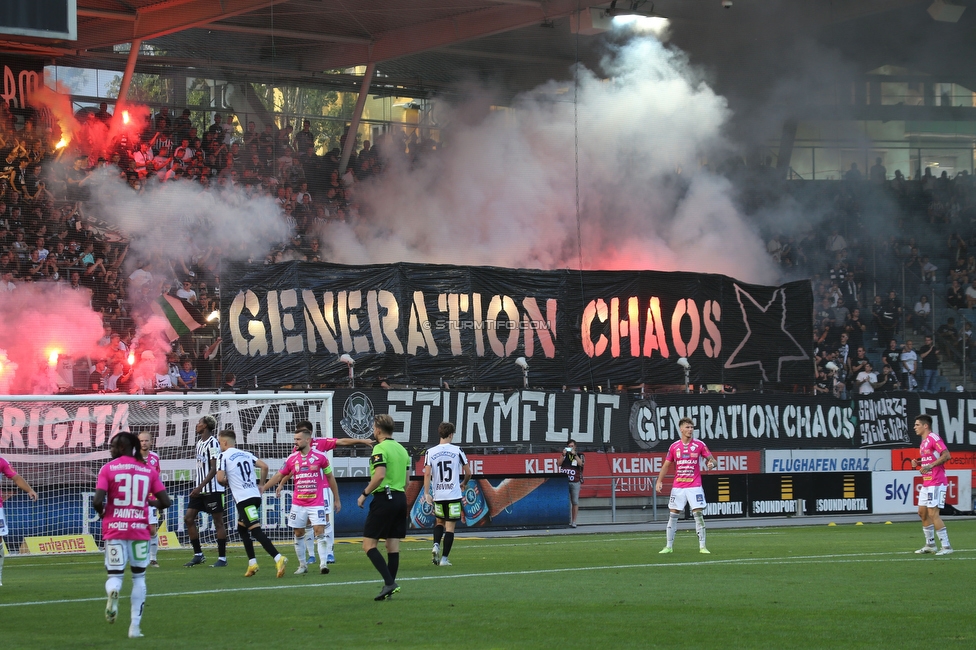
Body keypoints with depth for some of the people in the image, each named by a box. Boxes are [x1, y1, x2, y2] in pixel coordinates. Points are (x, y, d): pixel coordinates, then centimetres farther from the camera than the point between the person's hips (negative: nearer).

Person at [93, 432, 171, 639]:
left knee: (115, 574, 7)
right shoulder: (148, 471, 5)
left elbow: (97, 501, -13)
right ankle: (135, 626, 8)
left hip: (114, 528, -2)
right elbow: (165, 502, 0)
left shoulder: (108, 469, -3)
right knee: (139, 577, 15)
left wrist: (101, 512, 9)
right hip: (139, 529, 2)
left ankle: (113, 591, -31)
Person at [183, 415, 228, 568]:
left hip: (212, 489, -9)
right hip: (200, 489, 9)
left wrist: (200, 486, -24)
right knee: (189, 519, 4)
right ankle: (198, 555, 12)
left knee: (218, 522, -2)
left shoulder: (213, 443, -14)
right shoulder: (199, 443, 14)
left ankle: (222, 558, 4)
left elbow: (214, 469, -19)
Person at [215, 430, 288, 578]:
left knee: (256, 531, -12)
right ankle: (252, 563, 17)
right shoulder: (246, 454, 16)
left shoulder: (223, 456, -3)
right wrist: (260, 484, 20)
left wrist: (226, 483, 9)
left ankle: (278, 558, -26)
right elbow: (264, 466, 10)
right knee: (242, 528, 22)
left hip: (243, 499, -8)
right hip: (255, 495, 8)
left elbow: (220, 478, -13)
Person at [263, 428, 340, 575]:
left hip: (316, 504, -3)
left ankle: (323, 563, -15)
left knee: (319, 532, -13)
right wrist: (263, 488, 2)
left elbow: (330, 478, 5)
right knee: (298, 534, 6)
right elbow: (279, 476, 10)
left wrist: (336, 499, 7)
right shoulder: (291, 459, 3)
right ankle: (302, 565, 16)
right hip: (298, 504, 3)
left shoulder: (320, 457, -4)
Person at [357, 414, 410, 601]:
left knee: (369, 544, -5)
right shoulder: (402, 449, 15)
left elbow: (380, 475, -22)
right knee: (393, 546, 8)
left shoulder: (380, 449, -11)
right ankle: (390, 586, 7)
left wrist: (364, 494, -12)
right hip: (400, 498, 8)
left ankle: (389, 582, -17)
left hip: (384, 498, -8)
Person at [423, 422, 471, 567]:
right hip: (454, 495, -2)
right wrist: (464, 484, 23)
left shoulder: (430, 452, 1)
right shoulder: (457, 450, -2)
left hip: (437, 495, 2)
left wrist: (427, 493, -5)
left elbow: (427, 474, -7)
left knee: (439, 522, 23)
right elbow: (468, 472, 3)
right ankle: (444, 558, -2)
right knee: (450, 527, 2)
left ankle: (436, 545, -2)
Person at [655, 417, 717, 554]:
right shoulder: (674, 447, 3)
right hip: (678, 486, 2)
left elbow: (712, 460, 1)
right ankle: (669, 546, 11)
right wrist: (659, 481, 0)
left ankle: (702, 546, -2)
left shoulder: (699, 445, -2)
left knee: (698, 514, -7)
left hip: (694, 485, -2)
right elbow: (666, 465, 10)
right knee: (673, 514, 3)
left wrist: (711, 463, -23)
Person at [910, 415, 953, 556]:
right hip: (926, 484, 10)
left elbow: (947, 455, -23)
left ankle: (946, 546, -8)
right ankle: (930, 544, 22)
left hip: (936, 483, -10)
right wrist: (917, 463, 6)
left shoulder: (933, 438, -14)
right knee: (922, 513, 12)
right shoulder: (924, 441, 16)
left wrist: (930, 465, -26)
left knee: (933, 513, -12)